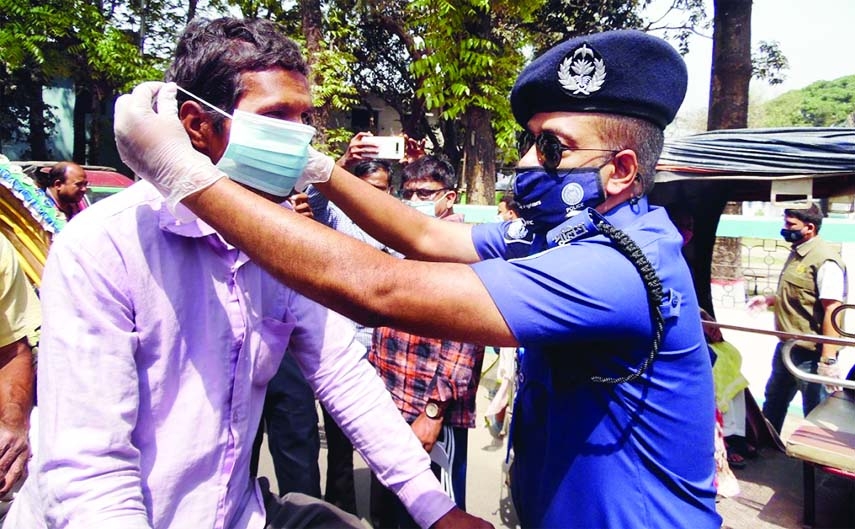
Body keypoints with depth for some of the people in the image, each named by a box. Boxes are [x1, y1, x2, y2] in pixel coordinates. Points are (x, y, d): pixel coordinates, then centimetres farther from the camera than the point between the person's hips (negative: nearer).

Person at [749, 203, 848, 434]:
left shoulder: (824, 259, -20)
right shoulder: (797, 253, 9)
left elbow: (832, 310, -25)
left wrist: (828, 359, -28)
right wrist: (769, 300, 13)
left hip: (810, 353, -10)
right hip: (787, 347, 10)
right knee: (773, 402, 25)